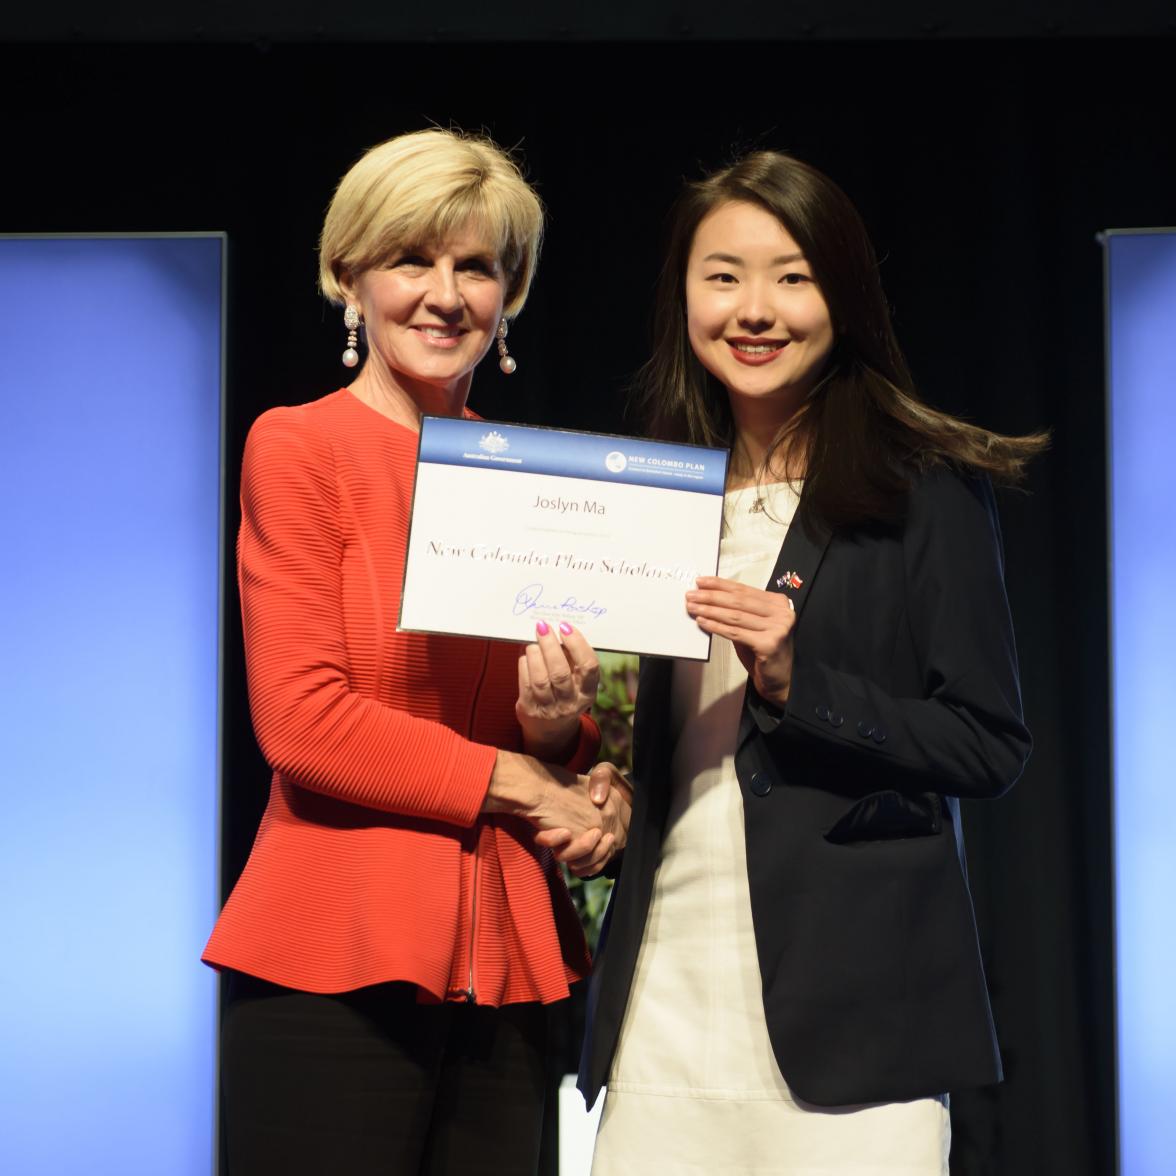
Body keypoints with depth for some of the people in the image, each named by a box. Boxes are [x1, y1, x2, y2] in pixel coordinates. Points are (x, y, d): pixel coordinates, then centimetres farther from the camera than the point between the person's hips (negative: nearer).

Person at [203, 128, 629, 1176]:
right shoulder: (299, 448, -1)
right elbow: (302, 722, -9)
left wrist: (560, 728, -7)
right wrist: (521, 783, -8)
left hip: (503, 969, 5)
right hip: (339, 959, -5)